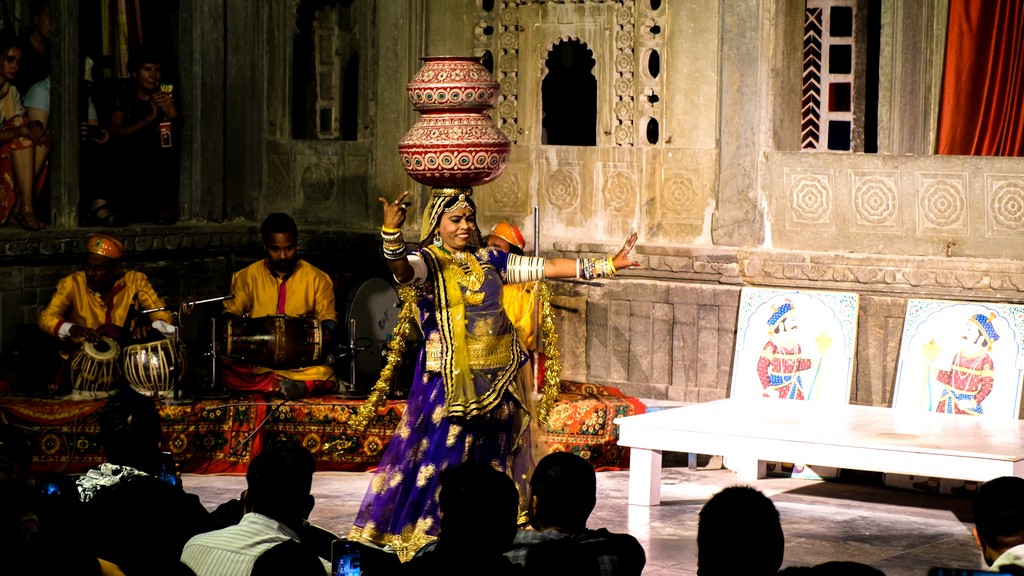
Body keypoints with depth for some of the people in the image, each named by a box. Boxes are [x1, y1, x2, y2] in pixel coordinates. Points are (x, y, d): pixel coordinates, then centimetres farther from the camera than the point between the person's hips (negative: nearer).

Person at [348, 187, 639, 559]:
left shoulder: (488, 260, 12)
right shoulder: (429, 261, -4)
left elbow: (545, 267, 13)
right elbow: (402, 270, -27)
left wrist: (606, 266, 11)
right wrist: (392, 233, -47)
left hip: (500, 380, 6)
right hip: (452, 382, -6)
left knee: (493, 460, 10)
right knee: (441, 458, -8)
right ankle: (423, 535, 0)